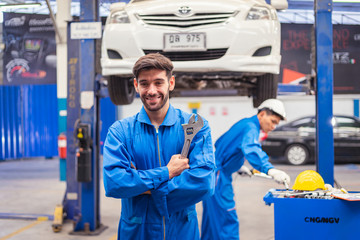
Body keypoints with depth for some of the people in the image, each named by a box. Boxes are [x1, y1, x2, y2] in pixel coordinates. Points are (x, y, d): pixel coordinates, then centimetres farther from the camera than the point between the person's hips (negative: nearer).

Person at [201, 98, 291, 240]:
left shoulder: (244, 124, 14)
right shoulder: (250, 128, -17)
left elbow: (220, 143, 26)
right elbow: (251, 149, -39)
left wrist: (237, 166, 26)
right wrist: (270, 170, -53)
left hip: (215, 173, 10)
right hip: (218, 176, -10)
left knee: (212, 219, 18)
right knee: (227, 220, -13)